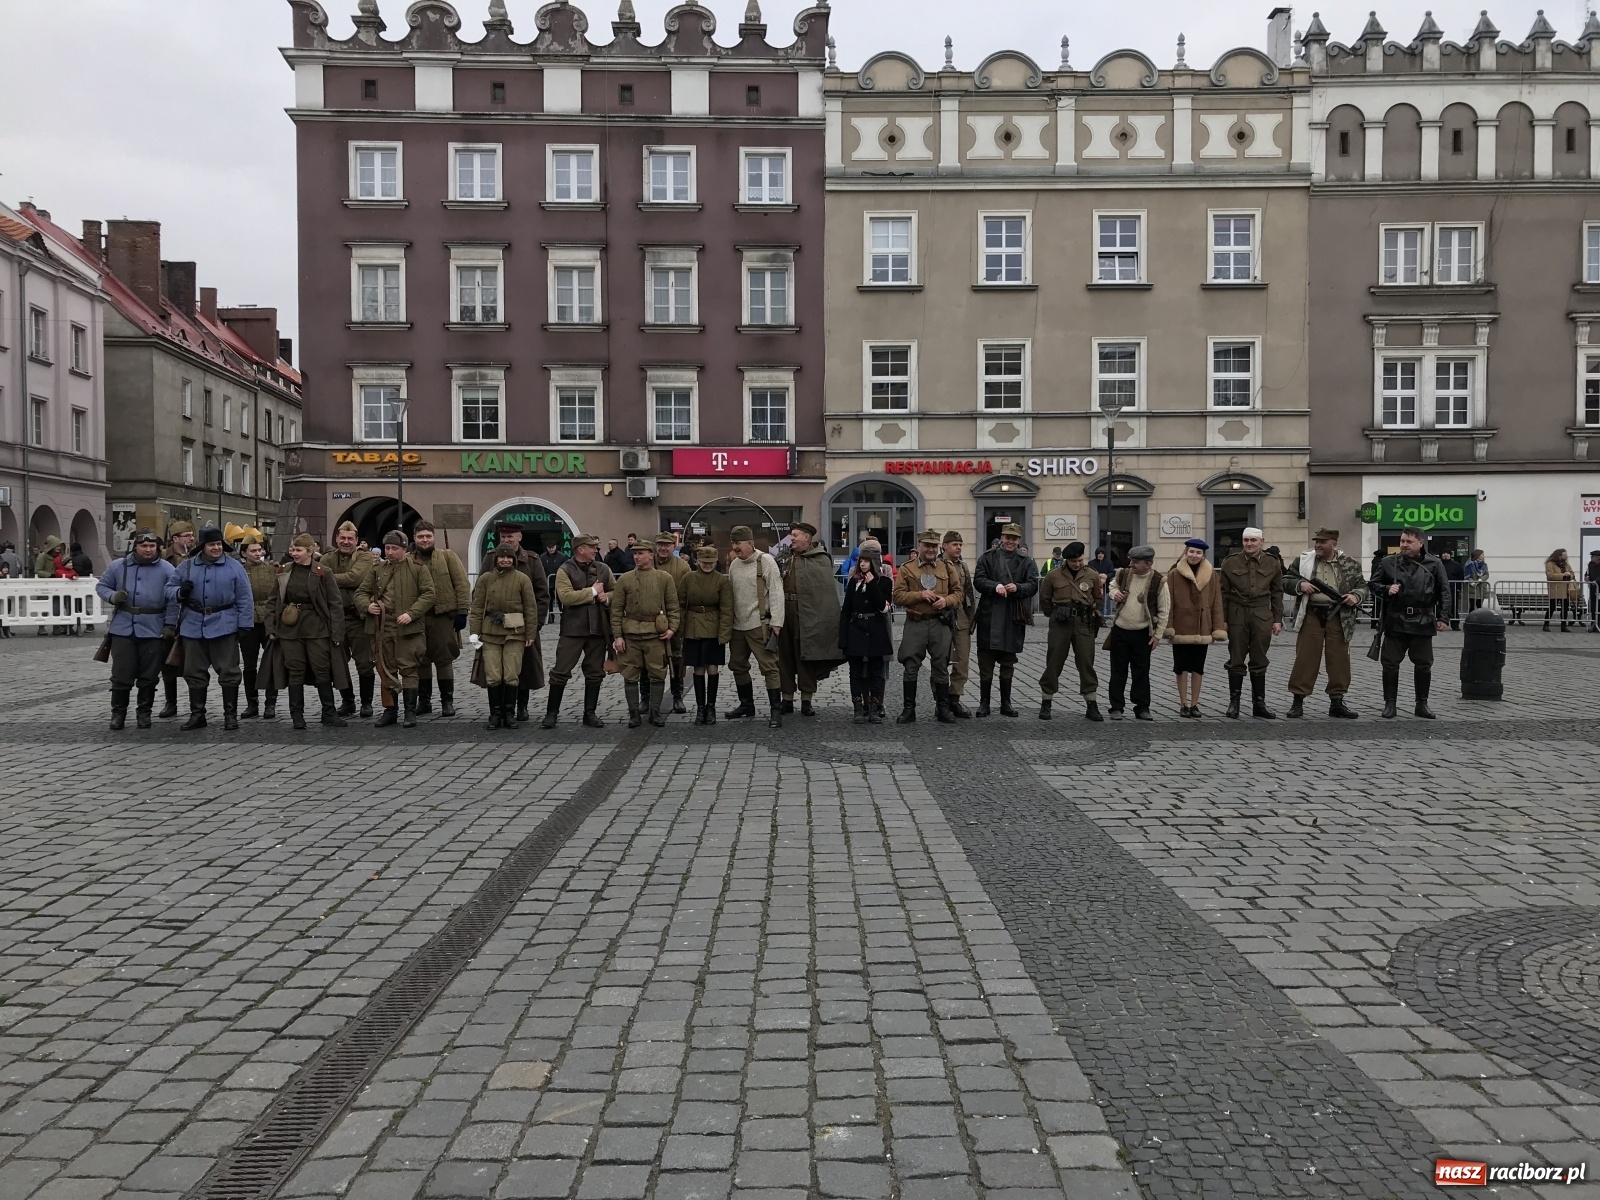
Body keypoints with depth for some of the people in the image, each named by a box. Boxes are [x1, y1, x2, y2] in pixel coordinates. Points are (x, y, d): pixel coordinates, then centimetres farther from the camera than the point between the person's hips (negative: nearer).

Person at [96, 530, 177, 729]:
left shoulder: (166, 569, -1)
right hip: (123, 629, 1)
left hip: (152, 631, -1)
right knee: (121, 674, 3)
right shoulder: (118, 566, 4)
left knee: (149, 676, 7)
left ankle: (144, 713, 20)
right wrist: (113, 596, -9)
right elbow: (101, 586, 14)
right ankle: (118, 713, 16)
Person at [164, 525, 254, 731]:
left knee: (228, 672, 0)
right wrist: (180, 592, -12)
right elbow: (169, 589, 12)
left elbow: (244, 598, -1)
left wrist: (244, 625, -6)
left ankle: (230, 714, 8)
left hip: (224, 626, -3)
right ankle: (197, 714, 18)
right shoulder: (187, 566, 8)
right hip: (193, 626, 3)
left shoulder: (234, 567, 0)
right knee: (194, 673, 9)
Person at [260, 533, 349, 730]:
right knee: (295, 672, 7)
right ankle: (297, 715, 14)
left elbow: (335, 604, -5)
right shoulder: (283, 573, 6)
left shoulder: (323, 573, -4)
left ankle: (329, 713, 14)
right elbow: (272, 601, 11)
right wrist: (271, 628, 3)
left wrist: (336, 632, -9)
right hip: (289, 630, 3)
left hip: (317, 629, -3)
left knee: (322, 670, 3)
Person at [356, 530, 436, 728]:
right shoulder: (377, 570, 14)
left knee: (408, 669, -2)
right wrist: (367, 605, -4)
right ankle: (390, 710, 18)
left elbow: (428, 594, -4)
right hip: (382, 628, 4)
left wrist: (411, 613, -16)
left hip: (407, 628, -4)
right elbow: (361, 593, 19)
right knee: (386, 670, 9)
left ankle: (410, 712, 3)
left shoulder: (418, 568, 2)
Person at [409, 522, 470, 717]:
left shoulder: (448, 556, 4)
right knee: (421, 660, 8)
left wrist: (462, 611, -8)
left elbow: (461, 584, -1)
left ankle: (447, 701, 9)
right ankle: (424, 700, 18)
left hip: (444, 616, -2)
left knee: (444, 659, 1)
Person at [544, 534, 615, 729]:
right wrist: (593, 591, -13)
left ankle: (590, 713, 19)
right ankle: (551, 713, 7)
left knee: (595, 673, 9)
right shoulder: (565, 570, -5)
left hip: (598, 628, 4)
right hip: (573, 629, -4)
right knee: (561, 671, -2)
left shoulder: (603, 569, 10)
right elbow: (566, 596, -18)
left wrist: (607, 597, -5)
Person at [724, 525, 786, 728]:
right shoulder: (734, 564, 12)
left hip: (759, 624, -8)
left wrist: (776, 622, -15)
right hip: (737, 625, 8)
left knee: (768, 666, -6)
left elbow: (776, 593, -11)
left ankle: (776, 710, -2)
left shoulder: (765, 561, -9)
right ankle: (746, 705, 30)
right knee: (738, 665, 15)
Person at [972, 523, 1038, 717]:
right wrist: (995, 586, -20)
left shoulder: (1026, 561, 9)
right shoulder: (987, 557, 5)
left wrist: (1017, 588, -18)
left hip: (1014, 618, 2)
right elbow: (978, 580, -3)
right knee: (985, 663, 2)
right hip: (989, 616, -1)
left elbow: (1033, 585, 1)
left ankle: (1006, 703, 18)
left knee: (1008, 664, 10)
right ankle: (984, 702, 10)